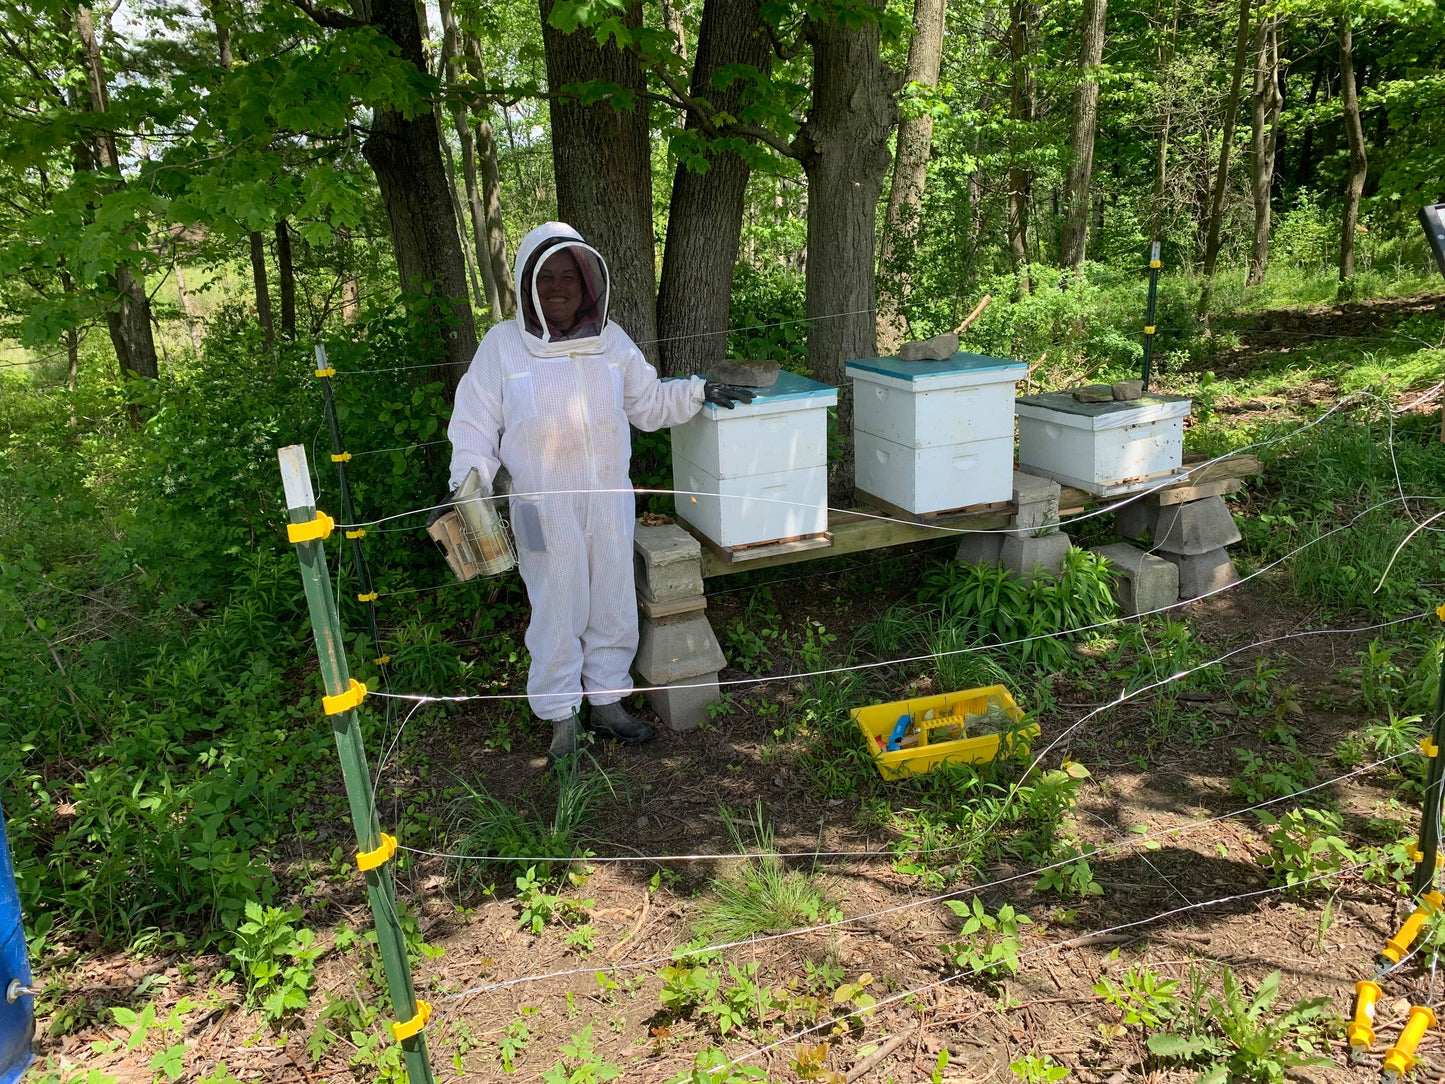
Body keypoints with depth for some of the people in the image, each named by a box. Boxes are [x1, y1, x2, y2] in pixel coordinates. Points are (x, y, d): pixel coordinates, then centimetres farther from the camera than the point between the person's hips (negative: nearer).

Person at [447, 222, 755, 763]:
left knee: (613, 603, 12)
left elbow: (648, 402, 18)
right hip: (544, 505, -4)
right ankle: (562, 719, 20)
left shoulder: (611, 340, 6)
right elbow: (475, 421, -2)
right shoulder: (502, 344, -4)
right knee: (557, 608, 5)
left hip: (610, 496, 4)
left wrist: (698, 392, 9)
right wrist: (468, 479, -15)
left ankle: (607, 702, 30)